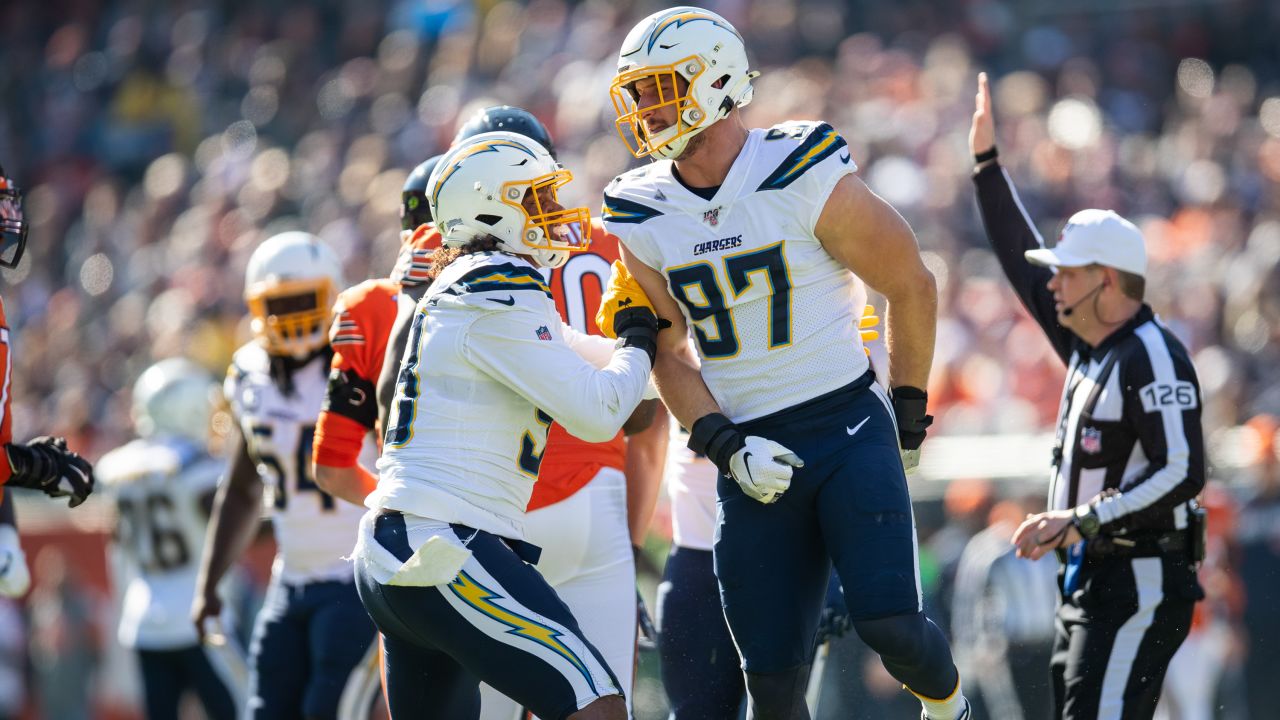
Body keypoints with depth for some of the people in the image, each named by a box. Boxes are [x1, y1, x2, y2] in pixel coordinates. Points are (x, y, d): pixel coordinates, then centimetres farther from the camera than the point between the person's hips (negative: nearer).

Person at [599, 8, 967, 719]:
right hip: (753, 454, 4)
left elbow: (912, 288, -1)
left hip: (847, 428, -4)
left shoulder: (805, 178, -12)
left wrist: (909, 415, 5)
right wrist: (726, 447, -4)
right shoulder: (643, 219, 2)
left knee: (890, 625, -17)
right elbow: (670, 354, 12)